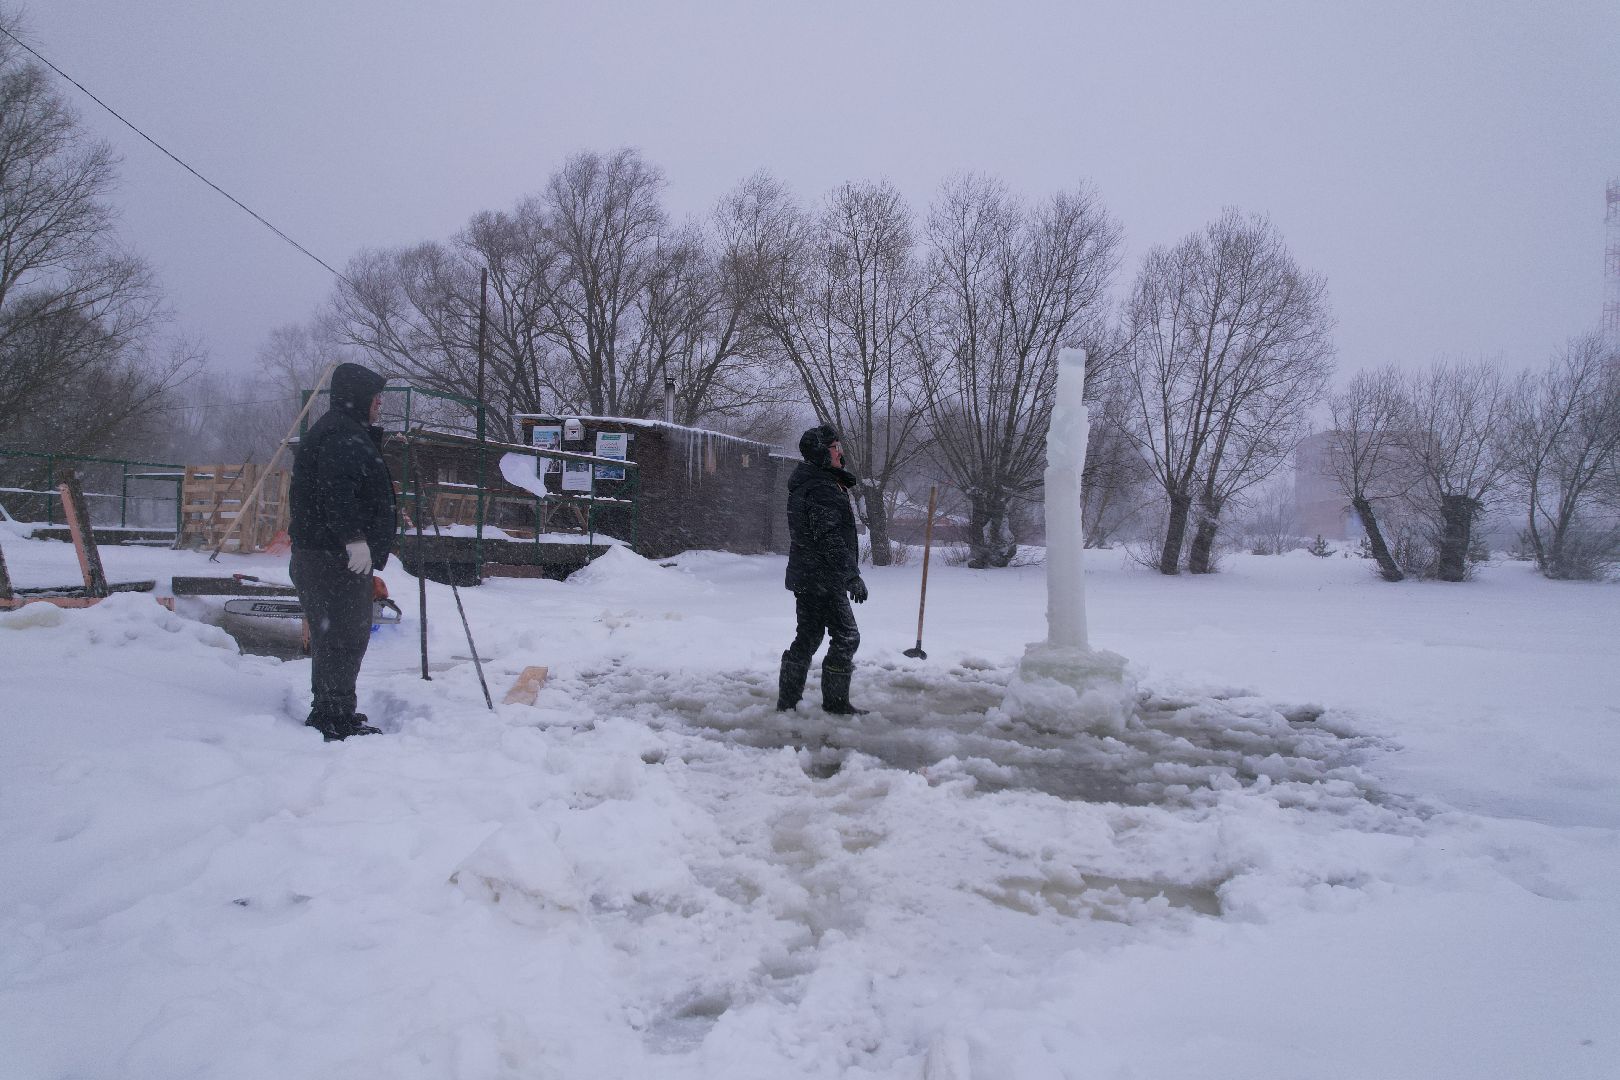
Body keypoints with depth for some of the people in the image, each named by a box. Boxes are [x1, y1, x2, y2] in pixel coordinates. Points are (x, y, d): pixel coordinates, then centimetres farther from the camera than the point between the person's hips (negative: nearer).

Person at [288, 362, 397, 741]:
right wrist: (354, 538, -33)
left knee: (338, 635, 18)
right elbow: (337, 491, -28)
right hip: (335, 557, -11)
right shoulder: (340, 435, -15)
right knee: (343, 635, -8)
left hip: (338, 555, 11)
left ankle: (331, 711, 28)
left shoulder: (353, 433, 21)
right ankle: (333, 717, -5)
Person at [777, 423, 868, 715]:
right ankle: (835, 702, 5)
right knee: (846, 637, -1)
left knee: (808, 637, 15)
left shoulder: (806, 484, 16)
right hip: (824, 580, -10)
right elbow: (830, 540, -24)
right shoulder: (822, 491, -19)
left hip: (805, 578, 10)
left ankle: (787, 700, 20)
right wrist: (853, 576, -23)